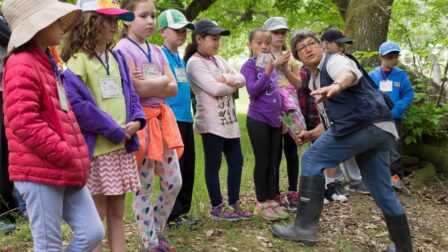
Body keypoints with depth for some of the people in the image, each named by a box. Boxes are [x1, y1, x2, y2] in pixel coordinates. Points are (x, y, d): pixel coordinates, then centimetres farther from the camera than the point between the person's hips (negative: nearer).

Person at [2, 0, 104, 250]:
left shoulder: (48, 63, 18)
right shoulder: (22, 66, -13)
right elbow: (25, 124, -22)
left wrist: (76, 156, 12)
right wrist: (66, 156, -17)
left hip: (65, 171, 9)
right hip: (39, 172, -9)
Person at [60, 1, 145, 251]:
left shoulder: (117, 58, 12)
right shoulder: (78, 60, -11)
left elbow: (130, 95, 16)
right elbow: (76, 104, -20)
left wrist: (137, 120, -5)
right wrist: (113, 130, -16)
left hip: (122, 146, 7)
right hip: (96, 148, -7)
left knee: (117, 211, 13)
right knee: (97, 213, 1)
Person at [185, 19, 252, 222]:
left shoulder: (218, 60, 16)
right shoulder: (195, 63, -9)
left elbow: (242, 79, 6)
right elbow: (214, 89, -19)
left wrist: (226, 79, -13)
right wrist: (233, 85, -3)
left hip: (229, 121, 8)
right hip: (211, 123, -8)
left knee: (236, 161, 10)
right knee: (213, 165, 1)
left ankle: (234, 204, 20)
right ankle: (217, 208, 11)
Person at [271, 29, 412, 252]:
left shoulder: (334, 60, 1)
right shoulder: (315, 82, 28)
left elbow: (348, 73, -27)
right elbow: (332, 120, 34)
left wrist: (336, 85, -50)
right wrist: (311, 135, 19)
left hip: (366, 123, -10)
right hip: (378, 128, 10)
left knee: (312, 160, -8)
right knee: (382, 191, 15)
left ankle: (305, 227, -10)